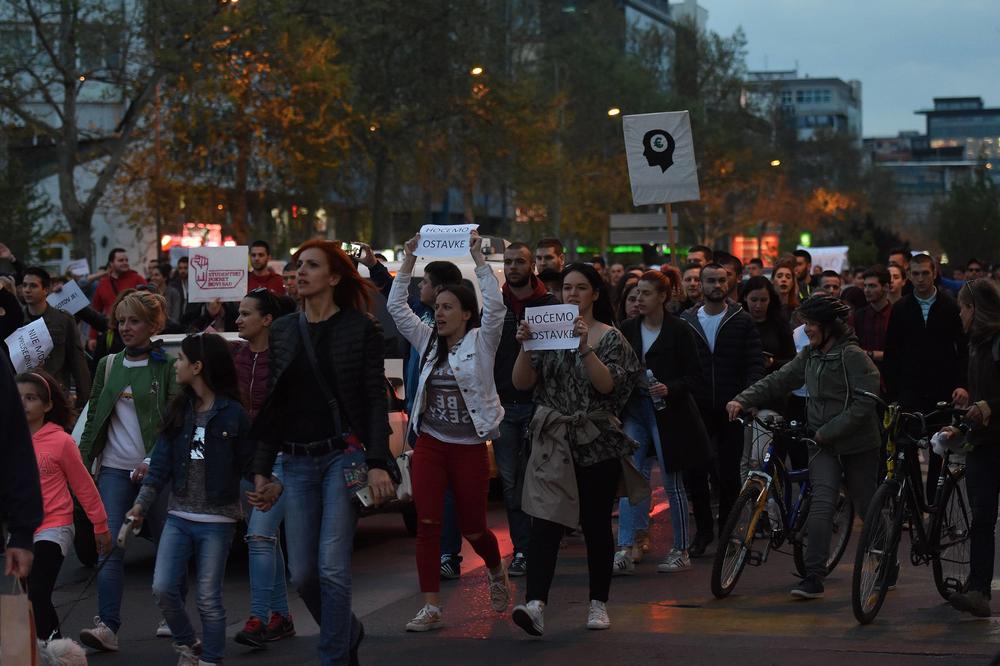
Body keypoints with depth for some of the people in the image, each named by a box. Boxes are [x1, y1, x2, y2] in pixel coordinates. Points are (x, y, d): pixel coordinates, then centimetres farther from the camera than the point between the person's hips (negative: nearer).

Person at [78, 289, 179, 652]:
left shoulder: (168, 367, -2)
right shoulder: (108, 365, 12)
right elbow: (94, 417, 15)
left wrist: (152, 462, -16)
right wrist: (82, 461, 8)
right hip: (114, 468, 3)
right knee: (110, 545, -9)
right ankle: (107, 625, -14)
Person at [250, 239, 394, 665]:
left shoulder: (360, 327, -3)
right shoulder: (282, 330, 11)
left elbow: (376, 399, -5)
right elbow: (273, 403, 13)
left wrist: (378, 464, -14)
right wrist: (262, 469, 10)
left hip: (343, 455, -5)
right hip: (296, 462, 5)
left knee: (331, 567, -11)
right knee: (301, 573, 6)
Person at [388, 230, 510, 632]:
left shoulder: (481, 341, -2)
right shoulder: (428, 341, 10)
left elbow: (495, 306, -18)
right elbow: (396, 306, 6)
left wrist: (478, 257, -19)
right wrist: (409, 260, 0)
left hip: (469, 447, -3)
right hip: (430, 444, 3)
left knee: (472, 528, 6)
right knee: (427, 525, -6)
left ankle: (496, 570, 39)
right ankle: (431, 607, -5)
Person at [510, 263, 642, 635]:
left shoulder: (610, 337, 1)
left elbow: (606, 385, -14)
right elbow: (521, 383, 2)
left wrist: (585, 347, -24)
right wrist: (525, 347, -14)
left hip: (597, 443, -1)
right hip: (552, 440, 1)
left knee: (596, 523, 5)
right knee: (545, 520, -12)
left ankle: (598, 604, 19)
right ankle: (535, 604, -23)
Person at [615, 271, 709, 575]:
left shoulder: (679, 330, -5)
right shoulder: (627, 330, 8)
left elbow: (694, 374, -5)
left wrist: (669, 388, -20)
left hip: (667, 411, -3)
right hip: (634, 409, 4)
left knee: (672, 483, 4)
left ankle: (680, 551, 15)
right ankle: (626, 550, -11)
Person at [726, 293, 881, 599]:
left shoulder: (853, 356, -13)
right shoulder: (810, 356, 9)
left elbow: (864, 403, -18)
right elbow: (778, 381, 10)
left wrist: (827, 432, -20)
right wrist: (742, 400, -3)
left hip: (856, 443, -5)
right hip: (822, 442, 5)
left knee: (867, 507, 8)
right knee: (822, 502, -12)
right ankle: (814, 576, -18)